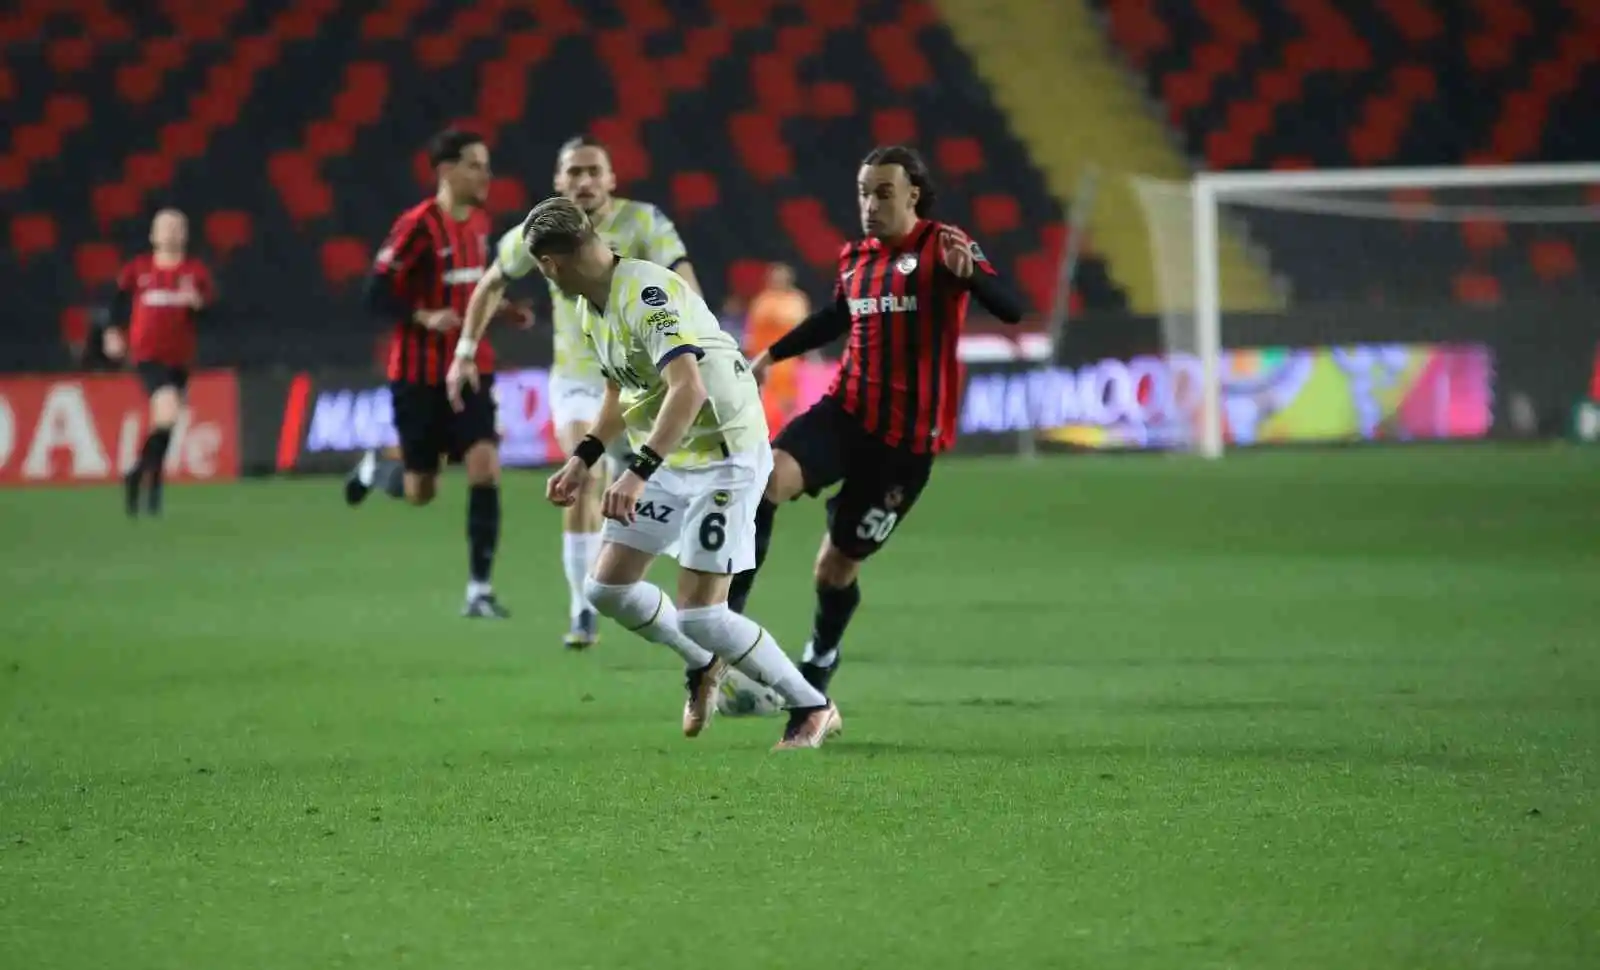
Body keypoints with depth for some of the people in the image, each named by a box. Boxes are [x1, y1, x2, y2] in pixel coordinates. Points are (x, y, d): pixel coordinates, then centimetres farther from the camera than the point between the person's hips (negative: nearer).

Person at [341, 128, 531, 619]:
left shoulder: (479, 221, 5)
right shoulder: (417, 227, -17)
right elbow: (377, 296, -16)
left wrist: (501, 310, 4)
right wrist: (425, 318, -29)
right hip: (419, 375, -5)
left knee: (485, 467, -13)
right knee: (420, 492, 5)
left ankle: (479, 591, -8)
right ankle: (377, 468, 43)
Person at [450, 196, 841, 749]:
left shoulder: (648, 293, -24)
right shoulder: (592, 309, 7)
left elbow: (688, 389, -36)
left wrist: (638, 472, -41)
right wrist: (584, 460, 15)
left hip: (726, 454, -9)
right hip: (671, 460, 9)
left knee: (699, 616, -13)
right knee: (607, 588, 7)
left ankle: (813, 709, 4)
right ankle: (702, 665, 30)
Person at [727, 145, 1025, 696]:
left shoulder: (941, 247, -8)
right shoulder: (855, 259, 10)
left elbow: (1010, 309, -19)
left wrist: (968, 274, -38)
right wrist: (772, 356, 31)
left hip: (908, 436, -4)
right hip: (847, 412, 4)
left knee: (837, 563, 4)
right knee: (770, 476, -26)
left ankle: (819, 662, 30)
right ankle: (727, 613, -26)